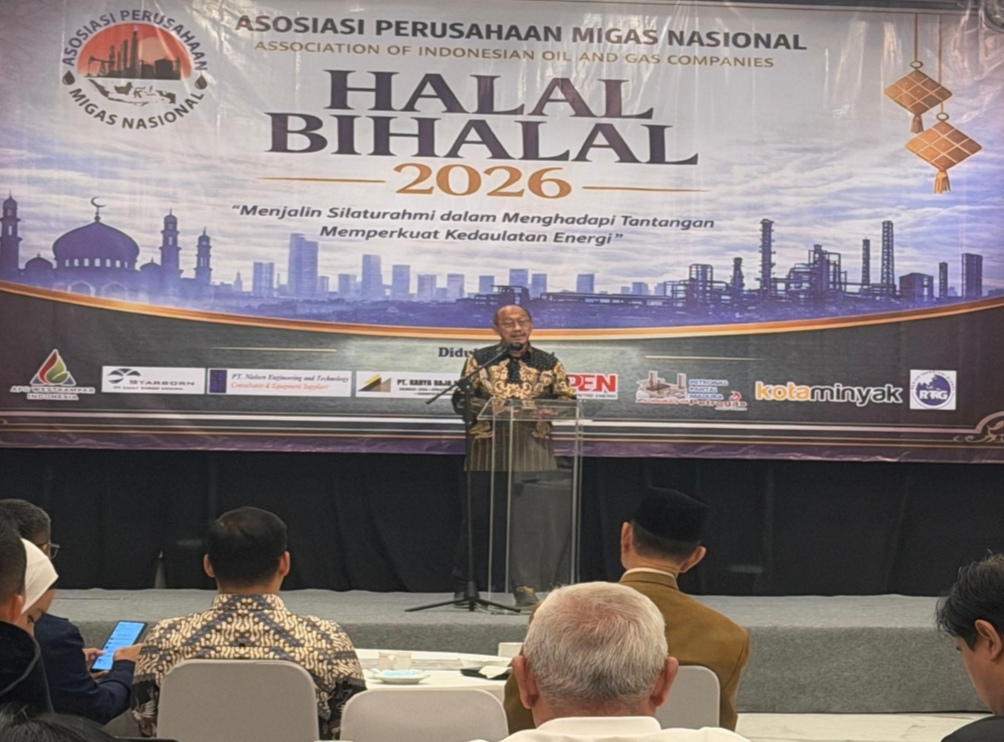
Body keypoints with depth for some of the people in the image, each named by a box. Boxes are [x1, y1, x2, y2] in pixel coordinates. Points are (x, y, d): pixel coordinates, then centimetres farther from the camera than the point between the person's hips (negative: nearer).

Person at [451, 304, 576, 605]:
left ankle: (525, 585, 5)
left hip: (534, 450, 1)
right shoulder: (479, 359, 7)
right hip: (488, 452, -1)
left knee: (532, 520, -3)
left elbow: (567, 400, 9)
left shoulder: (548, 363, 11)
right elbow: (461, 399, 3)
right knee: (480, 518, 2)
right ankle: (464, 587, 13)